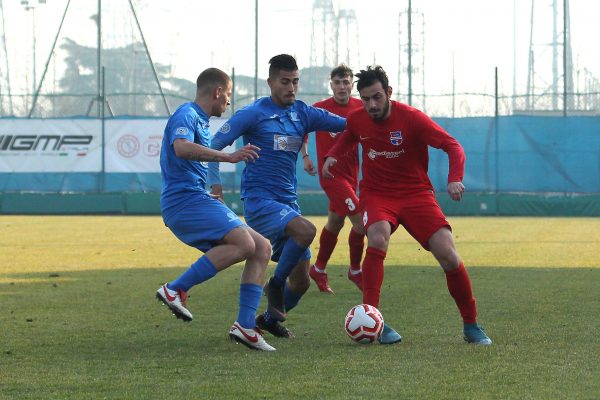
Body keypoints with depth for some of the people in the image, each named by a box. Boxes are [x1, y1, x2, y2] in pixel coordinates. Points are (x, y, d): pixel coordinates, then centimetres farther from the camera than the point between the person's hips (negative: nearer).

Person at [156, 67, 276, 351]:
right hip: (185, 198, -10)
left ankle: (245, 326, -4)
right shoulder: (186, 114, -8)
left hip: (197, 200, 10)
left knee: (262, 248, 2)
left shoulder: (201, 121, 24)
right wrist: (228, 157, -33)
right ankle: (176, 290, -20)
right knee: (243, 244, -27)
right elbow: (181, 147, -30)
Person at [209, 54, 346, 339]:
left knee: (301, 281, 5)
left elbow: (347, 124, 6)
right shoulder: (253, 114, -6)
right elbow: (214, 145, -3)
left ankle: (271, 318, 31)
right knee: (306, 230, -33)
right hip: (259, 199, -6)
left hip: (288, 202, 6)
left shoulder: (303, 113, 8)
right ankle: (276, 283, -10)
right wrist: (215, 184, -11)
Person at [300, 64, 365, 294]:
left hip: (351, 174, 5)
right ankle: (355, 271, 4)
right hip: (331, 174, -5)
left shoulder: (360, 108, -1)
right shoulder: (320, 109, -9)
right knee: (360, 220, -14)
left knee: (335, 222, 17)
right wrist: (304, 156, 3)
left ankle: (319, 270, 34)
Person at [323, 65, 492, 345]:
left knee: (448, 256, -15)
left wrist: (455, 179, -35)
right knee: (377, 239, -32)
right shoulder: (357, 120, -2)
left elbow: (453, 146, -18)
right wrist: (332, 156, 3)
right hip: (376, 194, 2)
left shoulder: (411, 118, -16)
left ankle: (471, 326, 6)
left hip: (416, 193, -1)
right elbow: (347, 138, 24)